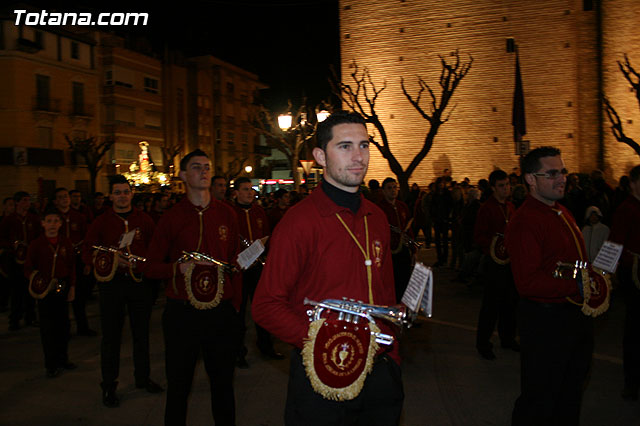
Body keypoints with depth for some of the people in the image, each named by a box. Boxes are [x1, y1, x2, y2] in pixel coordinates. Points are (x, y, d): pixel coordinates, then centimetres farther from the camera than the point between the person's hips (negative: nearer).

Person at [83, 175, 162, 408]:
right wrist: (112, 260, -16)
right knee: (111, 335, 4)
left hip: (139, 280, 2)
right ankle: (109, 386, 17)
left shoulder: (144, 220, 5)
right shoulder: (101, 222, 1)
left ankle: (143, 377, 29)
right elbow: (87, 254, -1)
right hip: (112, 282, -2)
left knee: (141, 331, 13)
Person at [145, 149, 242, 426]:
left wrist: (235, 303, 4)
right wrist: (178, 267, -16)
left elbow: (235, 261, 8)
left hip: (221, 312, 2)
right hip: (182, 314, -1)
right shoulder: (171, 218, 0)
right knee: (179, 385, 11)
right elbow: (151, 267, 2)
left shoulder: (226, 214, 5)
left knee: (223, 382, 15)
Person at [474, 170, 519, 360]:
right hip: (495, 262, -7)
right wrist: (496, 248, -26)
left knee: (510, 301, 16)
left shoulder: (511, 207, 12)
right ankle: (483, 343, 9)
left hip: (511, 261, 7)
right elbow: (479, 237, -14)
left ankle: (507, 337, 31)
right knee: (491, 303, -2)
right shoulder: (487, 208, -11)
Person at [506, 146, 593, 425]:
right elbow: (528, 283, -26)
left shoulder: (562, 212, 11)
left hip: (578, 315, 9)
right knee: (540, 402, 5)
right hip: (545, 319, -9)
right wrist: (578, 284, -26)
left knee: (571, 394, 24)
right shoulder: (524, 222, -21)